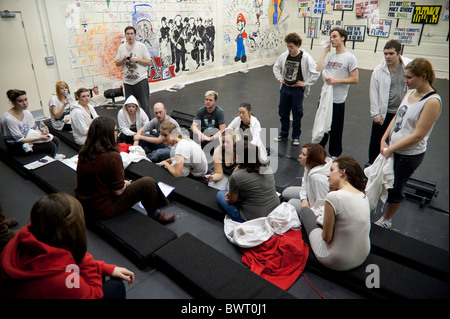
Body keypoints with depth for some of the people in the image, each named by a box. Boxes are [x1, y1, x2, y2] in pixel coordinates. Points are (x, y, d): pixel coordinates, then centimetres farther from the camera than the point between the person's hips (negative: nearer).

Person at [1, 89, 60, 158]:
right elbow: (19, 140, -22)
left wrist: (41, 131, -17)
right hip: (16, 147, -8)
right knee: (51, 146, -20)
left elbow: (34, 128, 7)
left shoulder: (27, 113, -2)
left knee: (56, 140, -7)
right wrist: (40, 138, -29)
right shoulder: (8, 118, -25)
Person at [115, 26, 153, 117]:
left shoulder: (141, 46, 0)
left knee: (144, 104, -3)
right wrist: (123, 59, -8)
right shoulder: (121, 47, 10)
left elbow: (149, 62, -3)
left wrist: (137, 59, -15)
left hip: (141, 79, -3)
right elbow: (117, 64, 12)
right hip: (127, 81, 4)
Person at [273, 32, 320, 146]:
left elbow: (316, 72, -11)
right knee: (283, 112, 12)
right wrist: (279, 78, 8)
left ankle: (296, 136, 20)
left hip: (297, 89, -4)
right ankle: (283, 133, 30)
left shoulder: (306, 57, -12)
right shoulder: (284, 55, 0)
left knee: (297, 114, 5)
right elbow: (276, 67, 18)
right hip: (285, 88, 4)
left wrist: (305, 83, -11)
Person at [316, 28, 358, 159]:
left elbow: (355, 79, -9)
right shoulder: (330, 56, 9)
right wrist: (325, 51, -1)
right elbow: (319, 69, -7)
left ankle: (334, 154, 24)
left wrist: (336, 80, -17)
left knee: (335, 129, 7)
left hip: (338, 100, -6)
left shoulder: (350, 58, -8)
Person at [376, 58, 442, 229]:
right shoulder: (410, 93, 4)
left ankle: (386, 220, 31)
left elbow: (418, 135, -22)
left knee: (395, 189, 9)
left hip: (409, 155, -6)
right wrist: (384, 139, -4)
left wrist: (391, 148, -18)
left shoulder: (432, 101, -20)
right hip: (392, 148, 7)